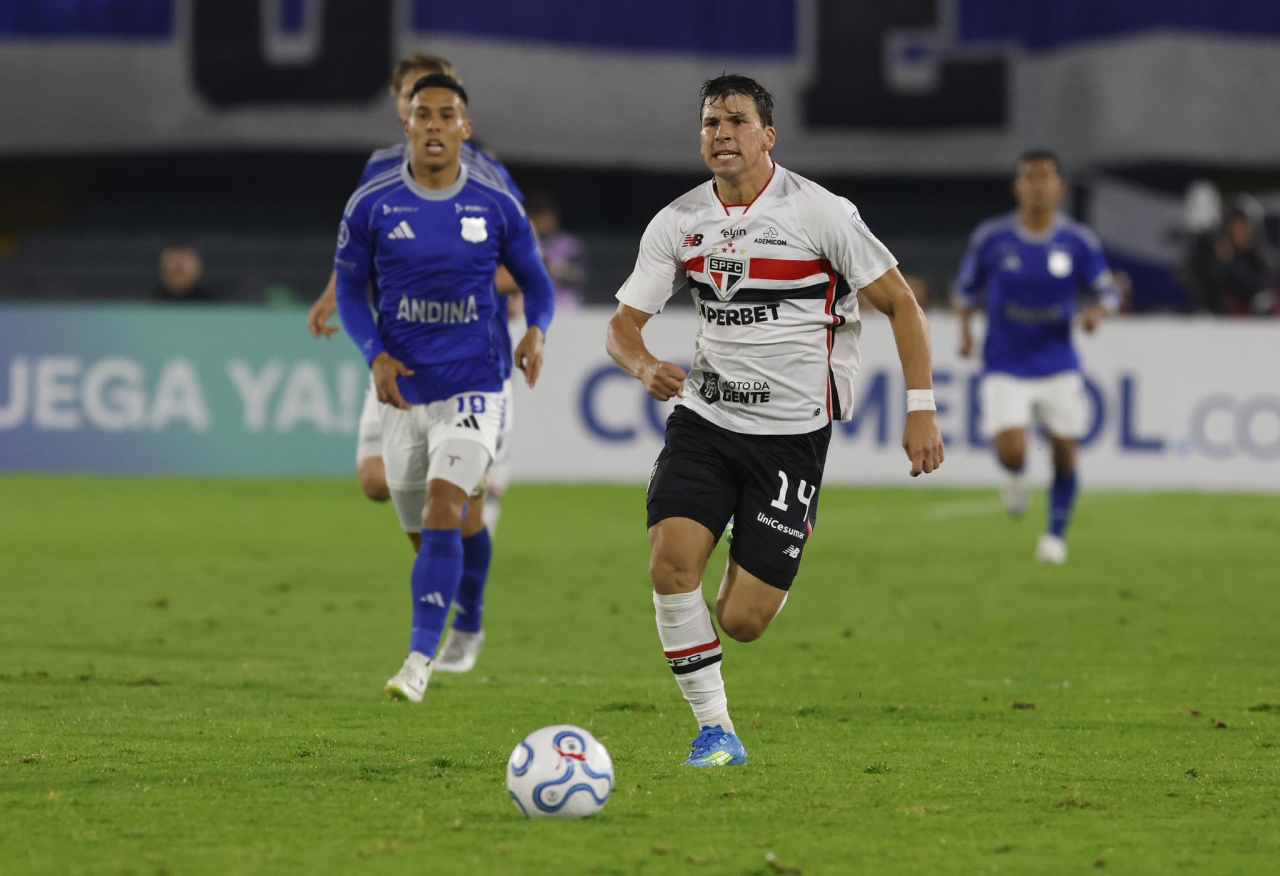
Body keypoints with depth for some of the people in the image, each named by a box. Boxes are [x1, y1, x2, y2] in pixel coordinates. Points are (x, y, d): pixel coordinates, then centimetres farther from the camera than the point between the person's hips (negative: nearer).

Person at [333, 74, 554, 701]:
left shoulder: (497, 207, -2)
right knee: (422, 534, 10)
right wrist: (375, 355, -10)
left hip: (473, 387, -2)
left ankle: (420, 660, -24)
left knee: (441, 509, -22)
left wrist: (536, 331, -11)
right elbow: (349, 289, 6)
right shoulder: (371, 206, -2)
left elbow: (535, 281, 10)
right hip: (404, 391, 2)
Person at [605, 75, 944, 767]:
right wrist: (645, 367, -19)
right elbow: (622, 325, 5)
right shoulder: (678, 223, 2)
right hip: (704, 418, 3)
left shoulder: (819, 213, -9)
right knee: (671, 561, -23)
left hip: (792, 433, -3)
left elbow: (899, 303, -2)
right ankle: (715, 731, -8)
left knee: (741, 622, -7)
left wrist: (920, 409, -9)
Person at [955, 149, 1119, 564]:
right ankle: (1015, 478, 20)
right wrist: (965, 329, -5)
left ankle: (1056, 533, 25)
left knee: (1065, 453, 2)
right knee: (1010, 450, -18)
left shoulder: (1079, 242, -4)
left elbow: (1107, 291, 5)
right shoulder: (990, 237, -6)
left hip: (1058, 367, 2)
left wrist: (1097, 310, -17)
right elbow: (967, 288, 9)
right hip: (1005, 368, -1)